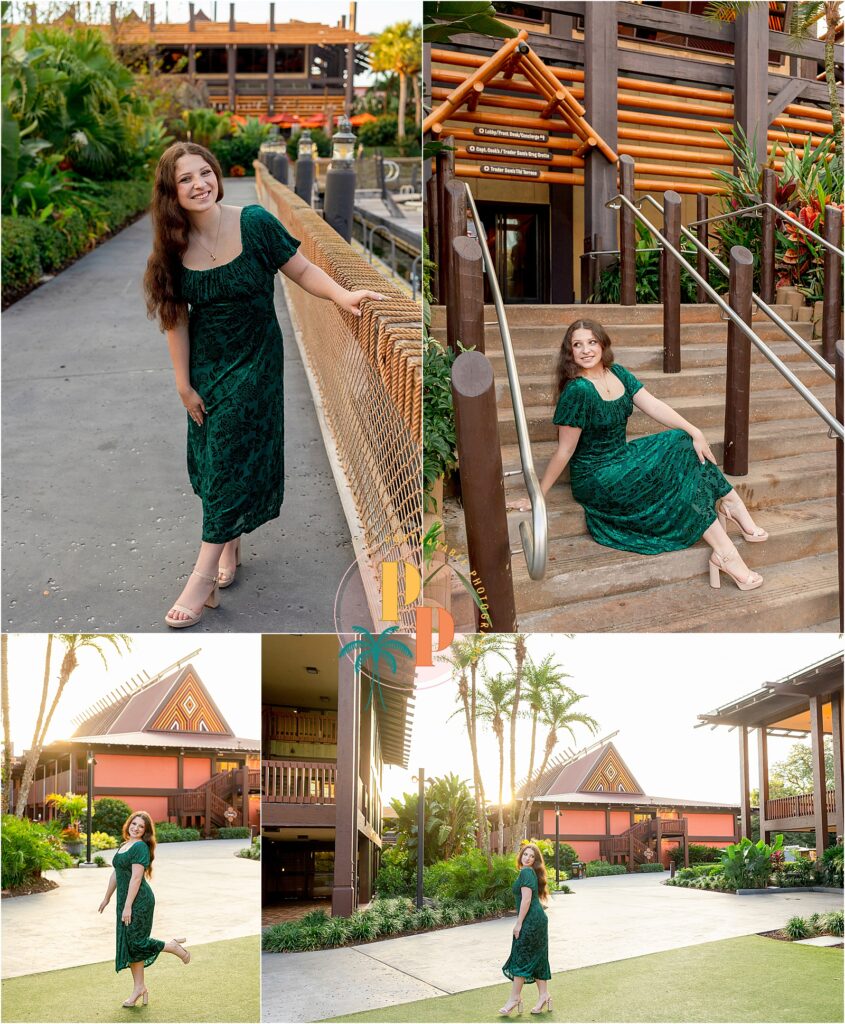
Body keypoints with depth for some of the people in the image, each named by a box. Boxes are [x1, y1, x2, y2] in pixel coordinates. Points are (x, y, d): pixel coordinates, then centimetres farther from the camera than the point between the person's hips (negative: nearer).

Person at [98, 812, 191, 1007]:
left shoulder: (140, 847, -14)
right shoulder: (124, 846, 14)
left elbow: (136, 877, -19)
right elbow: (116, 874, 22)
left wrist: (128, 906, -22)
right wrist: (107, 898, 25)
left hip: (139, 901, -9)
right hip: (125, 899, 9)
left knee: (136, 942, -8)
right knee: (128, 944, 9)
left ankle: (174, 947, 12)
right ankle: (139, 988, 16)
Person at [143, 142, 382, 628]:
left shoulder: (255, 223, -16)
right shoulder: (174, 247, -7)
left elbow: (302, 270, -8)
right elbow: (177, 320, -2)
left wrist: (343, 295, -25)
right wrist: (185, 386, 0)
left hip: (254, 359, -3)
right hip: (206, 364, 3)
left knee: (230, 460, -7)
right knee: (210, 459, 9)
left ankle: (204, 580, -5)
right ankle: (231, 545, 33)